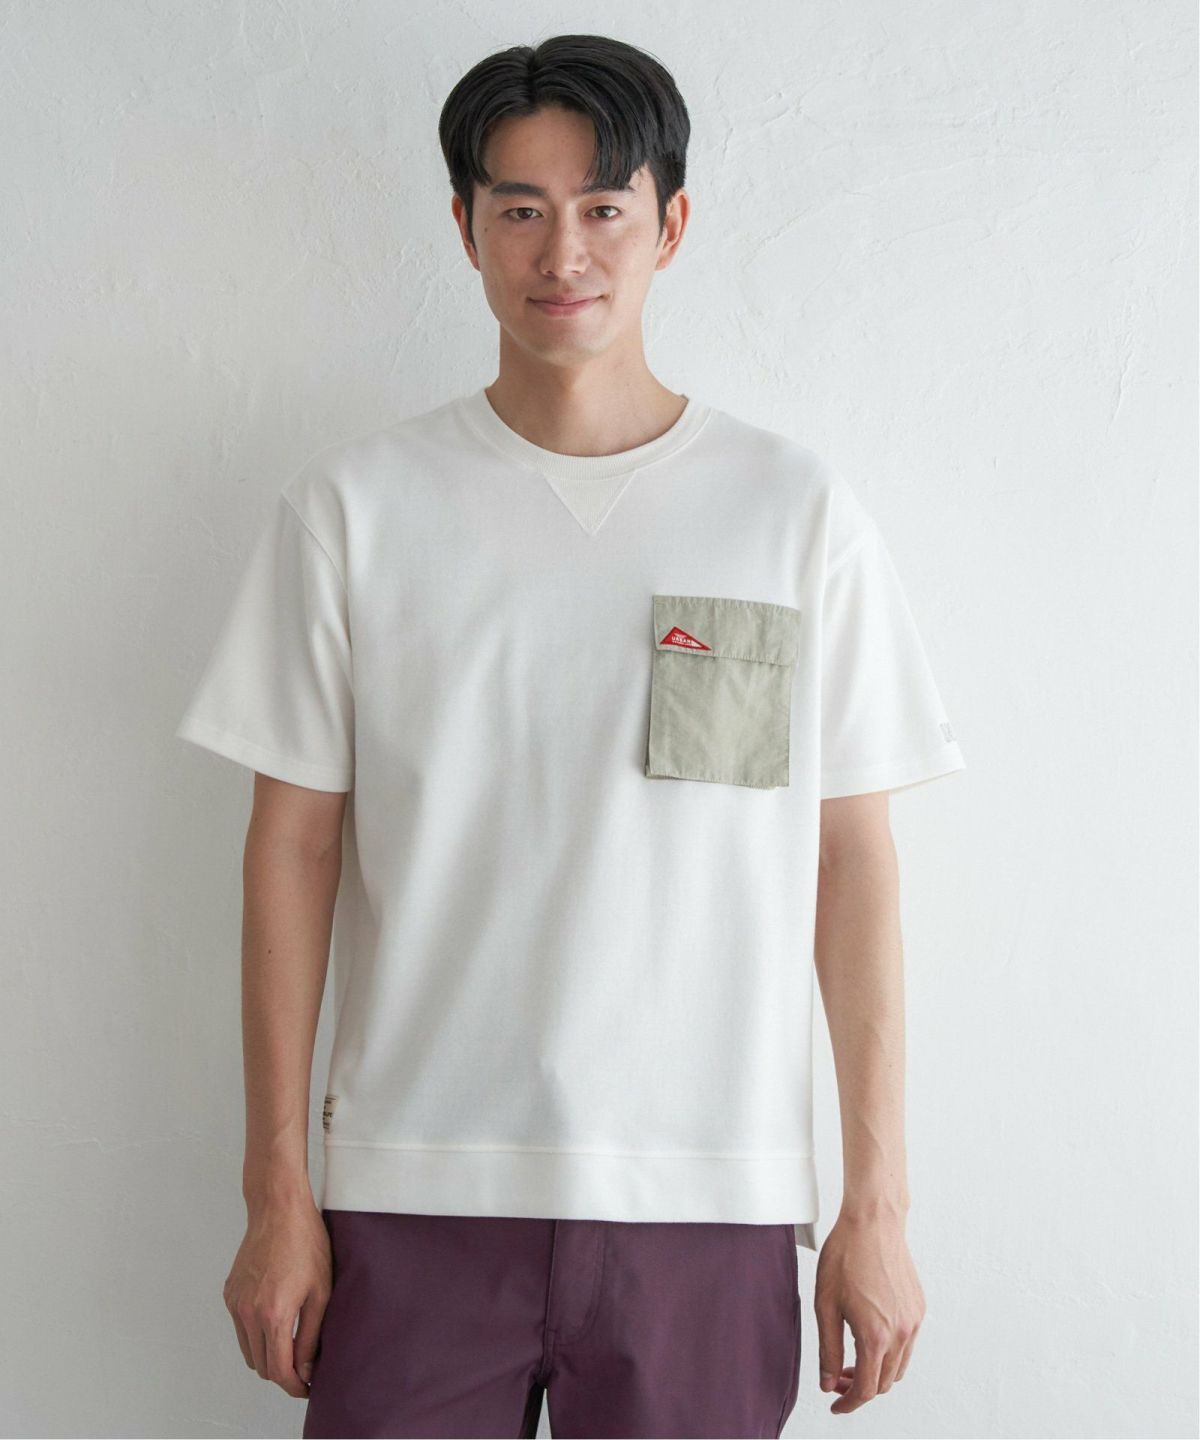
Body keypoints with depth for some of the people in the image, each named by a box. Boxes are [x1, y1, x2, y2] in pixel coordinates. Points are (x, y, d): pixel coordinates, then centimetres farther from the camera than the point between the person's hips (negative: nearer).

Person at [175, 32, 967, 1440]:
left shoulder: (797, 510, 1)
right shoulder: (352, 506, 1)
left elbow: (852, 860, 2)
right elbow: (294, 845, 3)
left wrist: (877, 1206, 1)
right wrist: (277, 1191, 1)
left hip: (710, 1203, 0)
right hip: (413, 1190, 0)